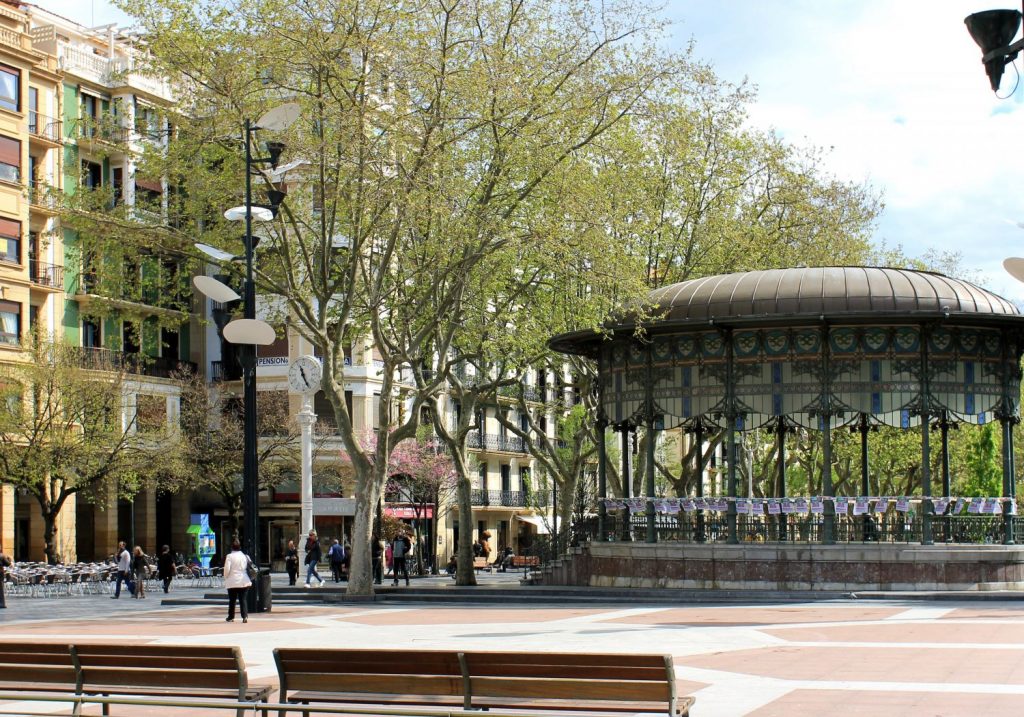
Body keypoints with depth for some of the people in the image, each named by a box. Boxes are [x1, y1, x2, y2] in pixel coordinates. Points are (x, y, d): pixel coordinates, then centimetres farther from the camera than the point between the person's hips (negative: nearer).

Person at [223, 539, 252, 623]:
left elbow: (227, 569, -12)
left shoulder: (229, 556, -8)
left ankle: (231, 617, 18)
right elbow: (248, 568, 5)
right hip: (244, 581, 3)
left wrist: (226, 577, 4)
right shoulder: (245, 556, 4)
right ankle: (245, 616, -11)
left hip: (232, 581, -3)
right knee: (243, 599, 3)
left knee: (232, 600, 9)